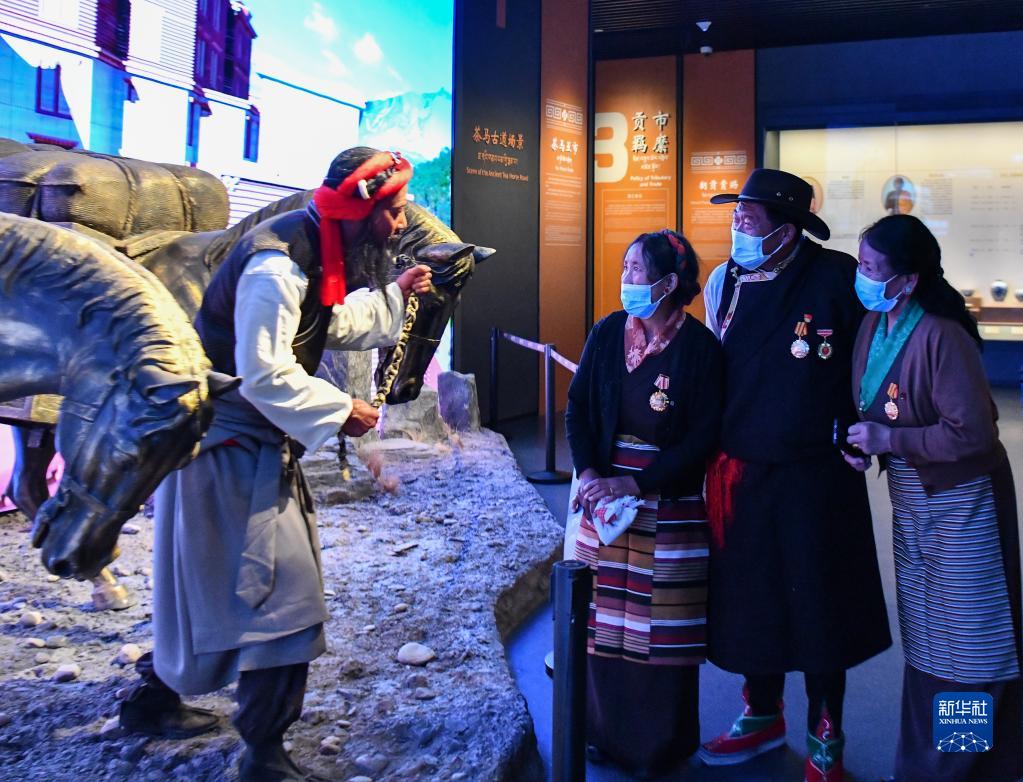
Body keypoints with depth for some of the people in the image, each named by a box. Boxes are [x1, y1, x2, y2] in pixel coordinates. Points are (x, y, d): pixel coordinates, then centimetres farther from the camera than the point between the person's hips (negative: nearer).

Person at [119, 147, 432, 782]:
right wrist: (341, 411, -20)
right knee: (283, 588, -6)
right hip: (230, 443, -10)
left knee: (211, 575, 24)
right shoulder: (278, 264, -25)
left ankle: (161, 692, 45)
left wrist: (394, 295, 15)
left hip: (257, 441, 10)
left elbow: (331, 327, 20)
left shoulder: (317, 254, 7)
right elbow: (265, 374, -28)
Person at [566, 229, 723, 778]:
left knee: (662, 624, 5)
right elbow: (578, 406, 2)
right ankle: (606, 731, 28)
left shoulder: (699, 346, -8)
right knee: (604, 617, 9)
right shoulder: (608, 332, 2)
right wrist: (589, 474, -13)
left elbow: (705, 435, -11)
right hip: (605, 488, 3)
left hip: (669, 501, -3)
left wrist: (636, 484, -17)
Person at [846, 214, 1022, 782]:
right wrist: (862, 444, -5)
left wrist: (890, 441, -21)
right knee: (923, 638, 19)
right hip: (910, 497, 8)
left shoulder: (940, 335, -25)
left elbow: (974, 433, -26)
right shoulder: (873, 323, -1)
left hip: (961, 500, -8)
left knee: (969, 647, 6)